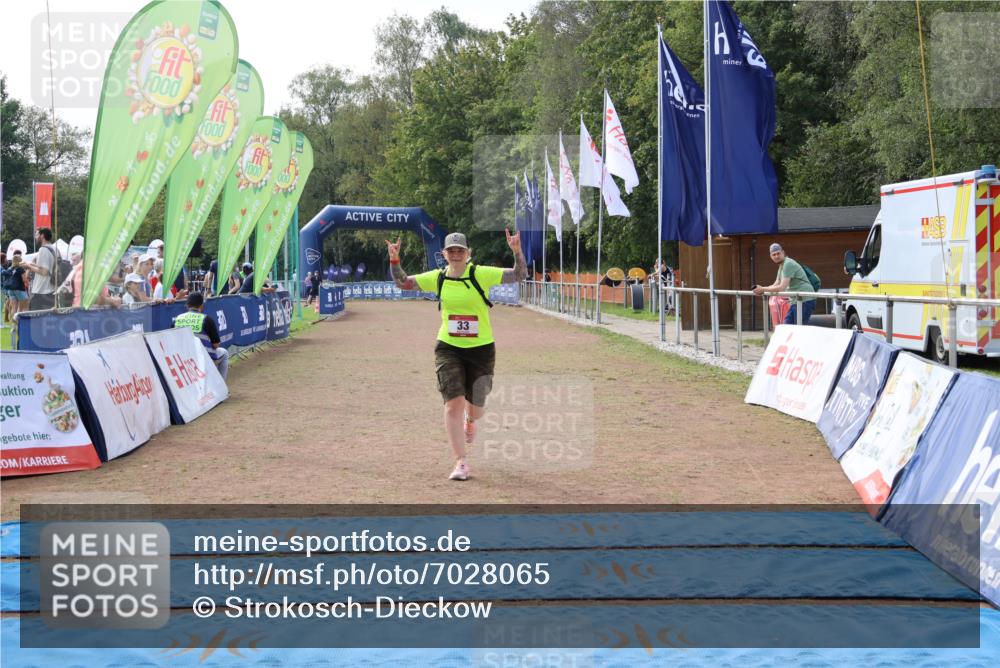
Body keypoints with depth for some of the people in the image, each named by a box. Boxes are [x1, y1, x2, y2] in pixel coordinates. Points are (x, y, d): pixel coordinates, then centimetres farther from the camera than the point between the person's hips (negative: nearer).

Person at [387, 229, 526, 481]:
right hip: (448, 349, 1)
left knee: (476, 406, 9)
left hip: (481, 349, -1)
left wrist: (517, 251, -30)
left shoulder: (482, 274, -8)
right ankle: (461, 463, -3)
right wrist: (394, 260, -9)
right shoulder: (438, 278, 0)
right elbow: (402, 283, 7)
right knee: (454, 403, -11)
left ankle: (470, 421, 50)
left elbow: (519, 275, -14)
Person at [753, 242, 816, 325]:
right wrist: (761, 289, 3)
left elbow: (782, 288, -22)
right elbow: (775, 285, 20)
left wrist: (763, 289, -16)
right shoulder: (781, 266, 18)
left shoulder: (788, 264, -16)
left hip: (805, 300, -11)